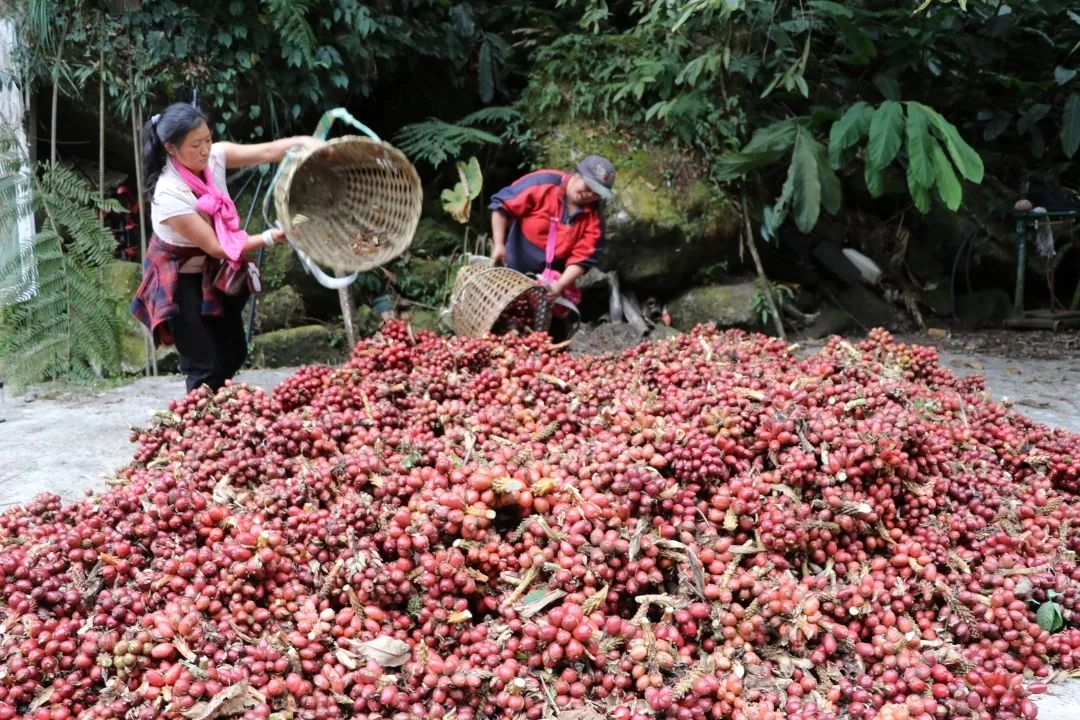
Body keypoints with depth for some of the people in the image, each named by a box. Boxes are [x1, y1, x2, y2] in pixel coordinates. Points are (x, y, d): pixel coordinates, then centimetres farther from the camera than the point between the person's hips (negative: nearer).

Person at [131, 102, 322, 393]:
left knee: (234, 354, 13)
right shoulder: (169, 195, -31)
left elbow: (266, 152, -22)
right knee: (207, 366, -8)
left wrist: (304, 142, -40)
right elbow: (216, 247, -27)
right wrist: (270, 238, -30)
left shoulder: (213, 156, -14)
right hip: (180, 281, -7)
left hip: (213, 273, 7)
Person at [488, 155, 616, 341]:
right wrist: (499, 245, -23)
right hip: (514, 272, -3)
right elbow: (501, 206, -17)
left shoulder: (594, 217, -10)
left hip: (552, 280, 3)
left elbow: (582, 258, -14)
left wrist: (560, 286, -28)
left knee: (557, 334, 8)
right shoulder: (542, 184, -20)